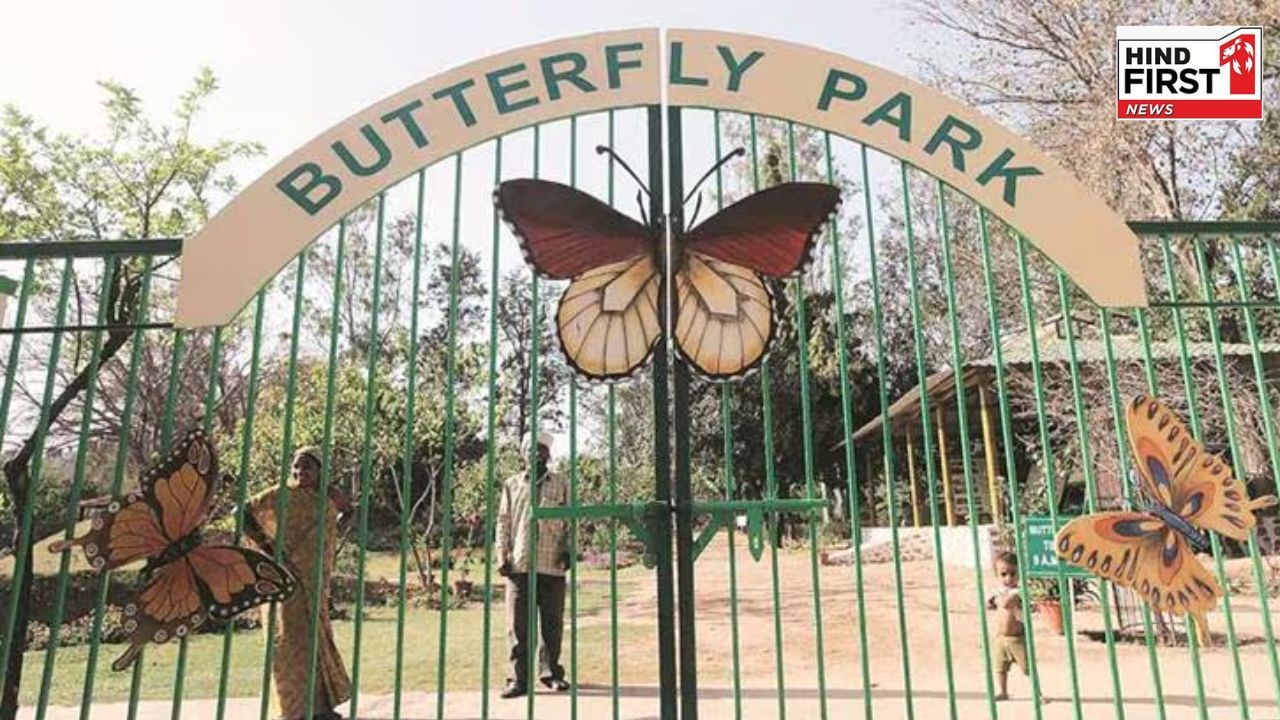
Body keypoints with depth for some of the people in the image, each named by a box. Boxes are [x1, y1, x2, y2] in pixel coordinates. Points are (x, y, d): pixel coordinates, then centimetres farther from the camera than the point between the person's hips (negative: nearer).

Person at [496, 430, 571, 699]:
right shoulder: (512, 484, 11)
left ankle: (550, 672, 20)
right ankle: (519, 678, 5)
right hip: (519, 564, 0)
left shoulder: (561, 485, 11)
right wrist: (501, 555, 0)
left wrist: (568, 550, -2)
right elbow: (503, 522, 9)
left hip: (553, 564, 1)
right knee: (517, 625, -1)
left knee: (552, 623, 7)